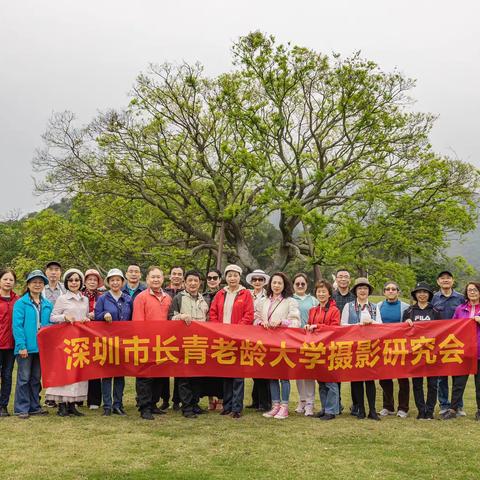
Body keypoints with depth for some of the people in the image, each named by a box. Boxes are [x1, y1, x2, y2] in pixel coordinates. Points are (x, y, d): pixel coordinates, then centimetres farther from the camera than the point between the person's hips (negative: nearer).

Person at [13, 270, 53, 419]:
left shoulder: (48, 305, 10)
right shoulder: (21, 303, -5)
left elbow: (50, 324, 12)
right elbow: (17, 325, -10)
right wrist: (21, 345, -17)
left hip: (41, 347, 5)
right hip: (26, 347, -5)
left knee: (36, 378, 13)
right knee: (24, 378, -1)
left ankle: (34, 406, 22)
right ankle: (21, 408, 7)